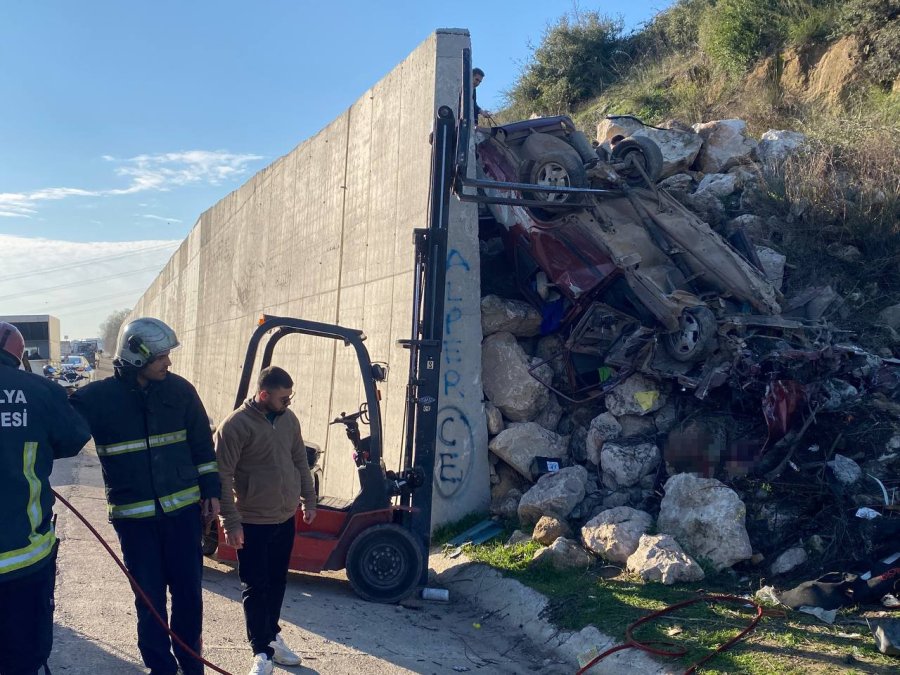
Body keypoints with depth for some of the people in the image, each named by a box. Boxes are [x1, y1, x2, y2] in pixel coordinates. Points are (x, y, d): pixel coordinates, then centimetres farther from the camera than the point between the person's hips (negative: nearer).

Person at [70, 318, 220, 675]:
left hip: (183, 508, 2)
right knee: (149, 596, 8)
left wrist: (211, 491, 5)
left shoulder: (179, 389, -1)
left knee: (188, 591, 8)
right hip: (134, 515, -1)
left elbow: (202, 444, 6)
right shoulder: (98, 397, -9)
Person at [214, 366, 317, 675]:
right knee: (255, 587, 3)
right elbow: (222, 477, -17)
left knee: (277, 582, 18)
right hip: (252, 522, -6)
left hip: (286, 519, 6)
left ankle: (272, 636, 34)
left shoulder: (289, 419, 3)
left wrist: (309, 500, 14)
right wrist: (231, 522, -17)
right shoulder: (235, 426, -17)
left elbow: (300, 462, 14)